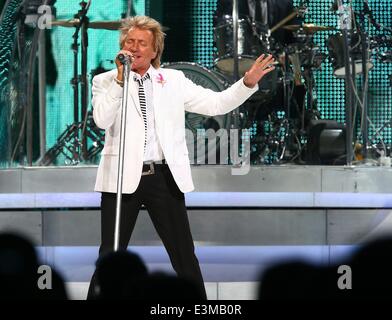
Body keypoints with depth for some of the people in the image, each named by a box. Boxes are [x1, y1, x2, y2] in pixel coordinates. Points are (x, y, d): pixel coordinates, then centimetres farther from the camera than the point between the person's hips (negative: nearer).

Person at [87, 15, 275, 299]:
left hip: (165, 177, 2)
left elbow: (216, 104, 9)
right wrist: (120, 79, -17)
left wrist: (248, 83, -4)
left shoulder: (173, 80, 12)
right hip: (123, 177, -2)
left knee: (185, 256, 5)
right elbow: (102, 120, -12)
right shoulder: (106, 82, 6)